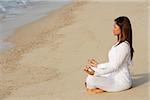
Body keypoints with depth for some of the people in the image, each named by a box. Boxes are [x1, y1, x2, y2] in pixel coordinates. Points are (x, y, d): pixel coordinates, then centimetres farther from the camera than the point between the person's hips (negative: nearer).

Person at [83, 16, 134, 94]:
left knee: (91, 80, -25)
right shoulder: (118, 43, 10)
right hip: (115, 77, 10)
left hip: (122, 81, -10)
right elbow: (111, 64, 13)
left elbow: (114, 66, -21)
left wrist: (97, 65, -11)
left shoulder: (124, 46, -21)